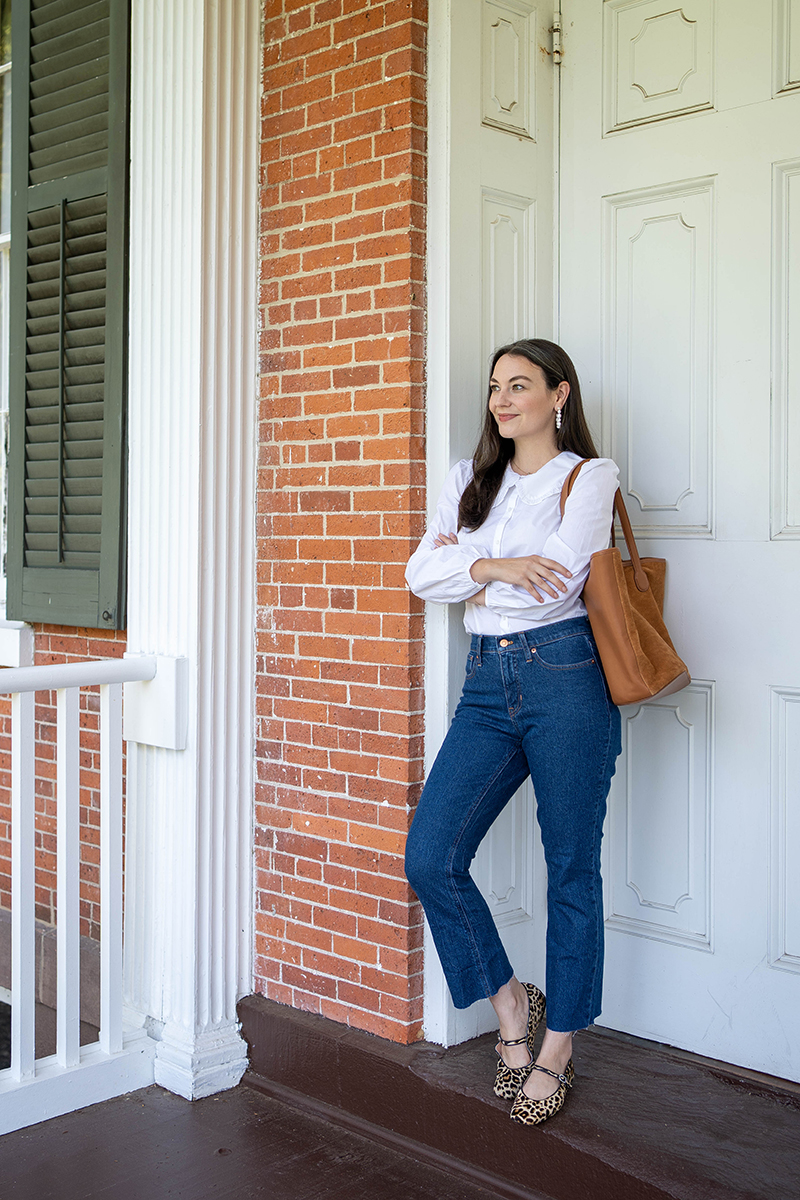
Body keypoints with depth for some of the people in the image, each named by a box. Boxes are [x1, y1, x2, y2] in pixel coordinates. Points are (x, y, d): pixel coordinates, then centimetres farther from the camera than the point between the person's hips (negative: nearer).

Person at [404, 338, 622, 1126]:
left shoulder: (589, 476, 0)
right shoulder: (469, 479, 15)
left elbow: (554, 579, -15)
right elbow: (420, 574, 5)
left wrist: (463, 567, -3)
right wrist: (494, 566, -11)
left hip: (564, 676, -5)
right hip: (487, 682, 5)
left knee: (571, 871, 4)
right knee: (429, 859, -3)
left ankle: (556, 1052, 21)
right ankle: (509, 1005, 20)